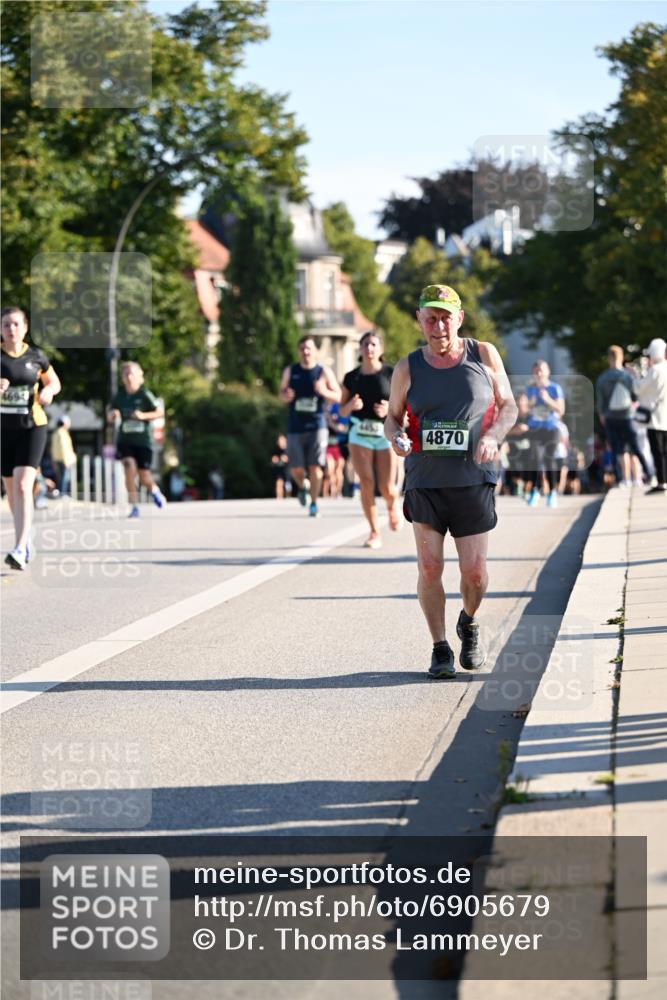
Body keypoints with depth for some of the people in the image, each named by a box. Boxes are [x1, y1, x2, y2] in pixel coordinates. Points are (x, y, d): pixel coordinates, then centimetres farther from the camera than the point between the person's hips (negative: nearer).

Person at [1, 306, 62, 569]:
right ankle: (26, 535, 37)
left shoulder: (36, 357, 2)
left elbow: (54, 382, 17)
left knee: (22, 486, -16)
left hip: (32, 427, -2)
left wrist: (48, 391, -6)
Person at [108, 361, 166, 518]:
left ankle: (154, 489, 41)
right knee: (129, 466, -22)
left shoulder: (145, 395, -6)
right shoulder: (119, 396, 3)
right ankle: (134, 506, -17)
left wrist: (143, 416, -17)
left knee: (144, 476, 3)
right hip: (125, 439, 1)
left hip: (143, 440, -1)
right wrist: (113, 415, -11)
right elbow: (111, 419, 13)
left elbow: (160, 412, -3)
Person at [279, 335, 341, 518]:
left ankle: (314, 503, 7)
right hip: (295, 427, 2)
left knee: (315, 467, -7)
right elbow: (282, 392, 19)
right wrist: (286, 396, -5)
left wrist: (324, 392, -17)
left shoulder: (324, 372, 2)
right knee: (296, 469, -1)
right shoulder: (290, 371, 8)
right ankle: (303, 486, 33)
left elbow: (338, 397, 3)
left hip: (317, 426, -2)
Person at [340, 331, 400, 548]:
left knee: (387, 488, -4)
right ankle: (374, 533, 2)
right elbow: (342, 410, 11)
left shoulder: (391, 374, -1)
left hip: (387, 434, -2)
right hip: (360, 434, 2)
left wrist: (390, 409, -18)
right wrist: (351, 406, -12)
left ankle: (392, 506, 34)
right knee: (366, 483, -8)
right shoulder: (351, 377, 5)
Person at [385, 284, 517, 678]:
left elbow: (508, 406, 9)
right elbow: (393, 417, 13)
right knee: (430, 568, -7)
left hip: (474, 480, 0)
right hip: (425, 480, 0)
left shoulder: (484, 355, 2)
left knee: (474, 571, -2)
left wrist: (493, 436, -11)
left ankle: (470, 624, 29)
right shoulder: (408, 368, 3)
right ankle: (440, 649, 8)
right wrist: (396, 437, -10)